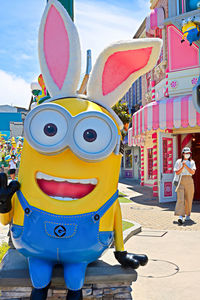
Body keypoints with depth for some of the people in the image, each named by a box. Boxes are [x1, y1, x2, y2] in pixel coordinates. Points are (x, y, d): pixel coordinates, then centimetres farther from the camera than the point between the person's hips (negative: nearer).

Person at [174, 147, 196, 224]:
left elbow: (193, 172, -6)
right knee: (180, 199, -13)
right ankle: (180, 217, -21)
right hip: (181, 181, -2)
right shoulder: (178, 162, 5)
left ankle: (187, 214, 25)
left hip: (189, 181, 2)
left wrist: (186, 165, -13)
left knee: (188, 199, 6)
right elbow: (177, 173, -2)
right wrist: (182, 166, -13)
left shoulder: (192, 162, 8)